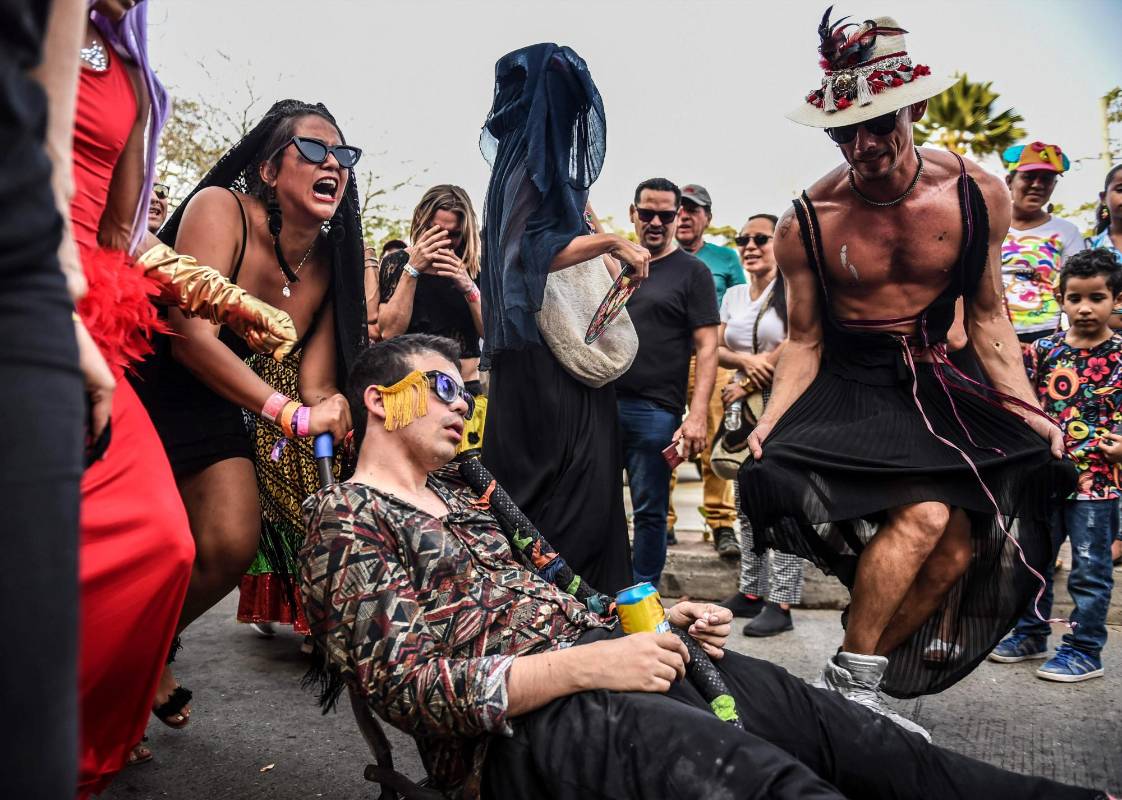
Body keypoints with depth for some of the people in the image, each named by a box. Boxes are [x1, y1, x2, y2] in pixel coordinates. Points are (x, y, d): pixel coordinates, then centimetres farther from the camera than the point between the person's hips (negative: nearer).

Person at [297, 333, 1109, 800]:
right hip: (522, 721, -8)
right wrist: (583, 665, -23)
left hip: (596, 650, 8)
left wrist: (657, 620, 6)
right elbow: (408, 685, -14)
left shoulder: (462, 496, 22)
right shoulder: (344, 521, -3)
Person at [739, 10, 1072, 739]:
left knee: (962, 546, -12)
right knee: (926, 514, -25)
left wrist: (1027, 410, -1)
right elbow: (803, 340, 0)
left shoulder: (980, 195, -4)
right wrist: (772, 420, -14)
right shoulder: (807, 223, -9)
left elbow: (988, 318, 7)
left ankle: (867, 680, 6)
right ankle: (850, 680, -8)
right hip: (845, 387, -3)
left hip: (932, 385, 4)